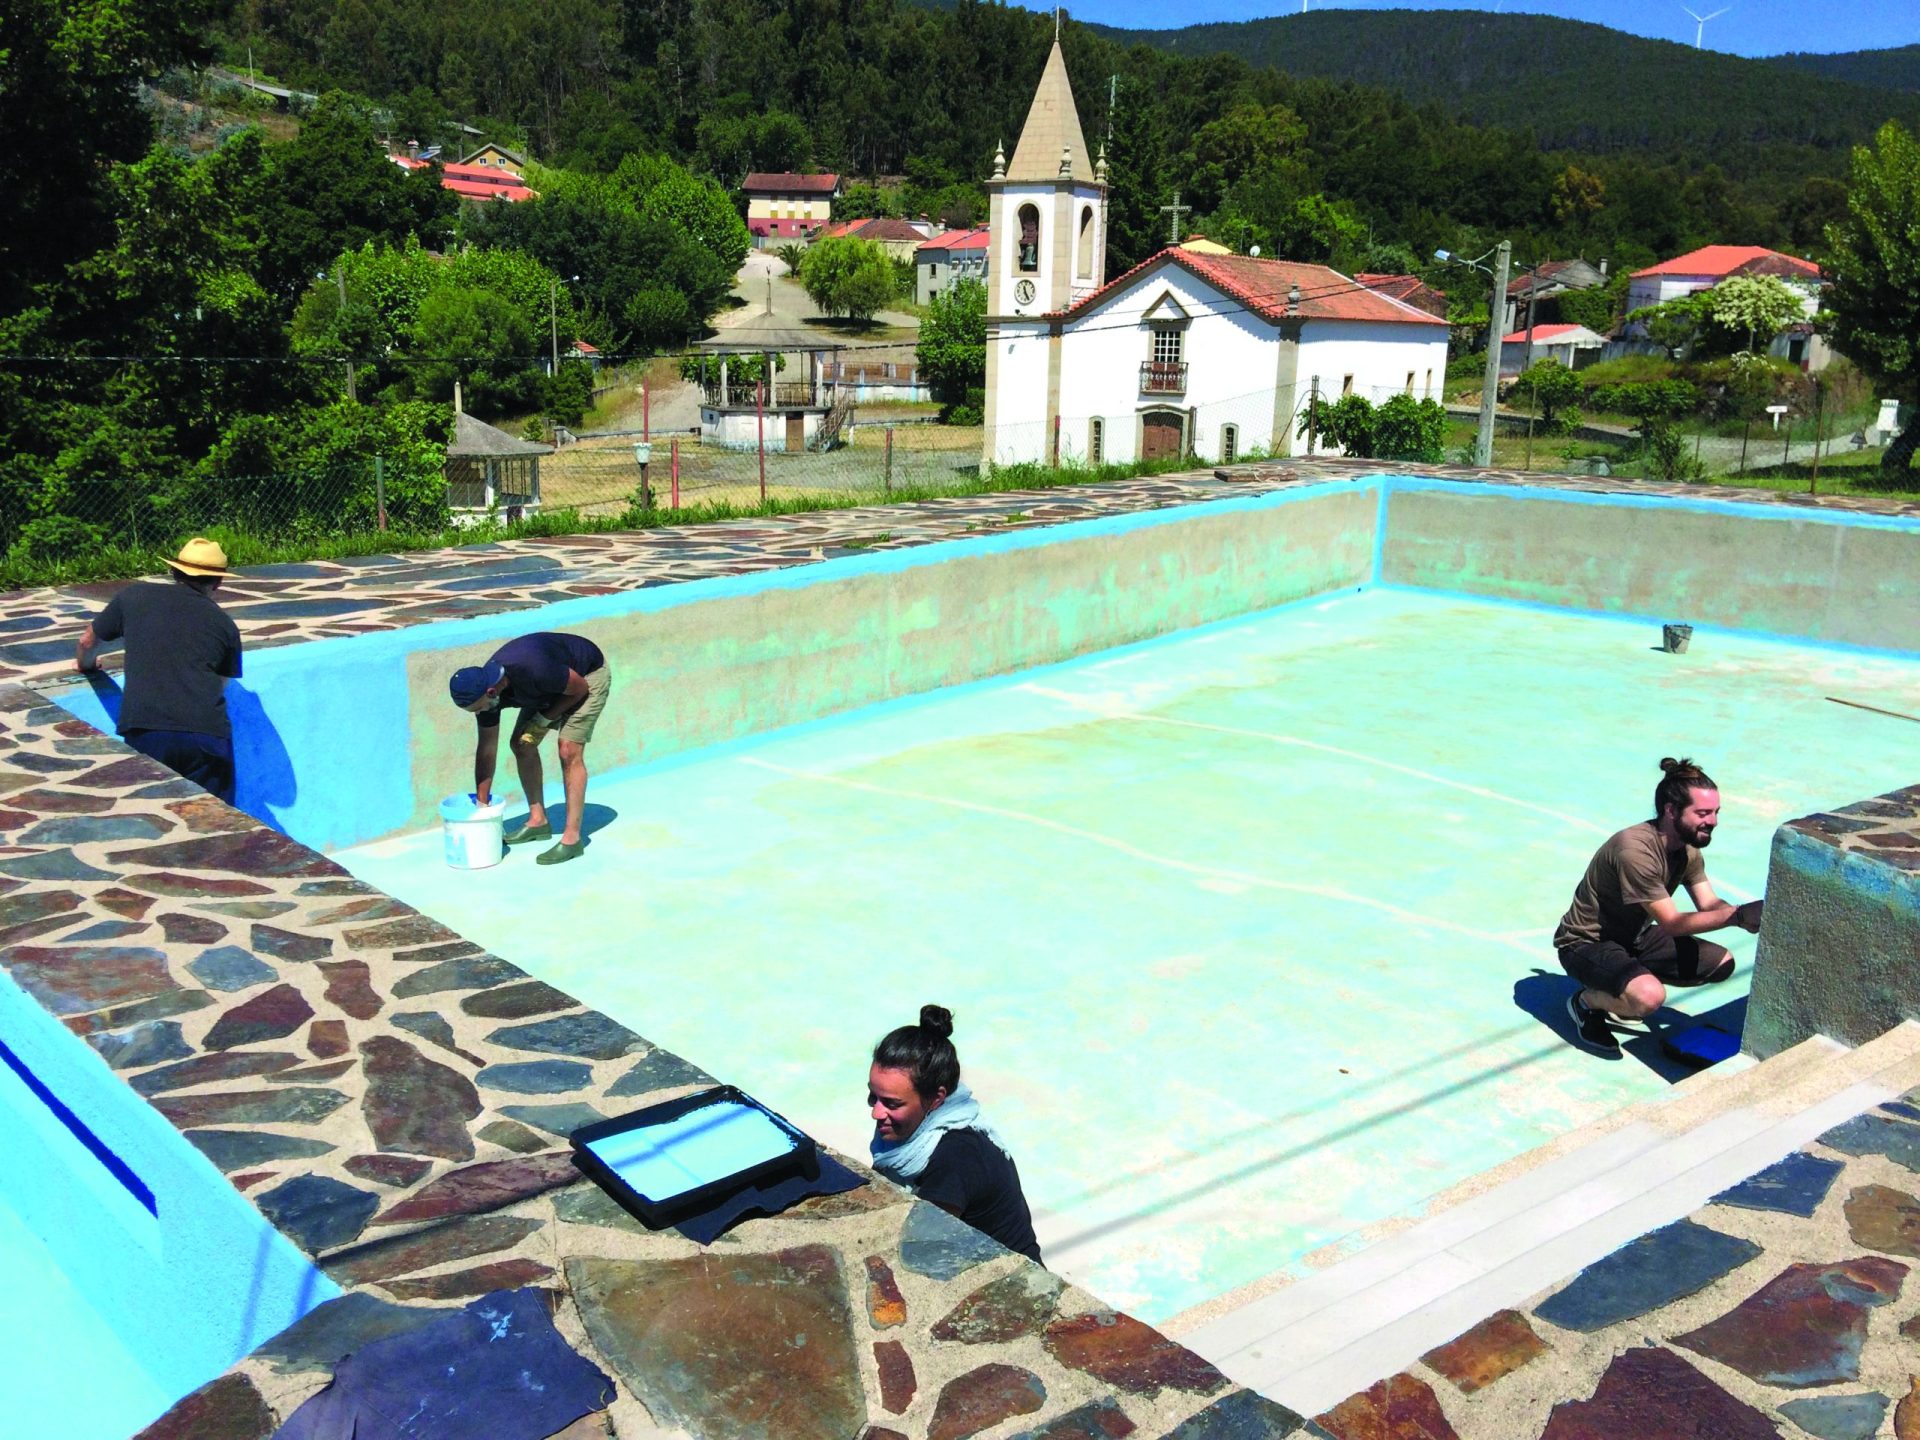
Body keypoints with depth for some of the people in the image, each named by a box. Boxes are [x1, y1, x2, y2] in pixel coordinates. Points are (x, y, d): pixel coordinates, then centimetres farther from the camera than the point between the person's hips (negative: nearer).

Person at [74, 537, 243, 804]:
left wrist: (84, 665, 53)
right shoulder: (225, 625, 14)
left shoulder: (134, 598, 16)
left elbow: (87, 642, 30)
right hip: (206, 734, 0)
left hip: (143, 731, 0)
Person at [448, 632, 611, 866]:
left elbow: (580, 689, -23)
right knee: (522, 745, 2)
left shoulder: (534, 670, -42)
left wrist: (544, 719, -16)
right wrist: (481, 805, -3)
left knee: (569, 751, -17)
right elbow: (487, 749, -7)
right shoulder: (484, 687, -17)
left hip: (587, 676, -7)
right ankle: (538, 821, 17)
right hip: (552, 685, 7)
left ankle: (572, 838, -14)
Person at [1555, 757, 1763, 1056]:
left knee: (1722, 964, 3)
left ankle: (1625, 990, 11)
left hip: (1632, 937, 10)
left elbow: (1708, 904, -6)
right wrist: (1736, 915, -31)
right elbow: (1671, 923, -28)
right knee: (1650, 997, -36)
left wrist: (1747, 914, -26)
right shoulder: (1635, 850, -30)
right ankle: (1587, 1002, -4)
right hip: (1586, 943, -9)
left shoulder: (1688, 847, -1)